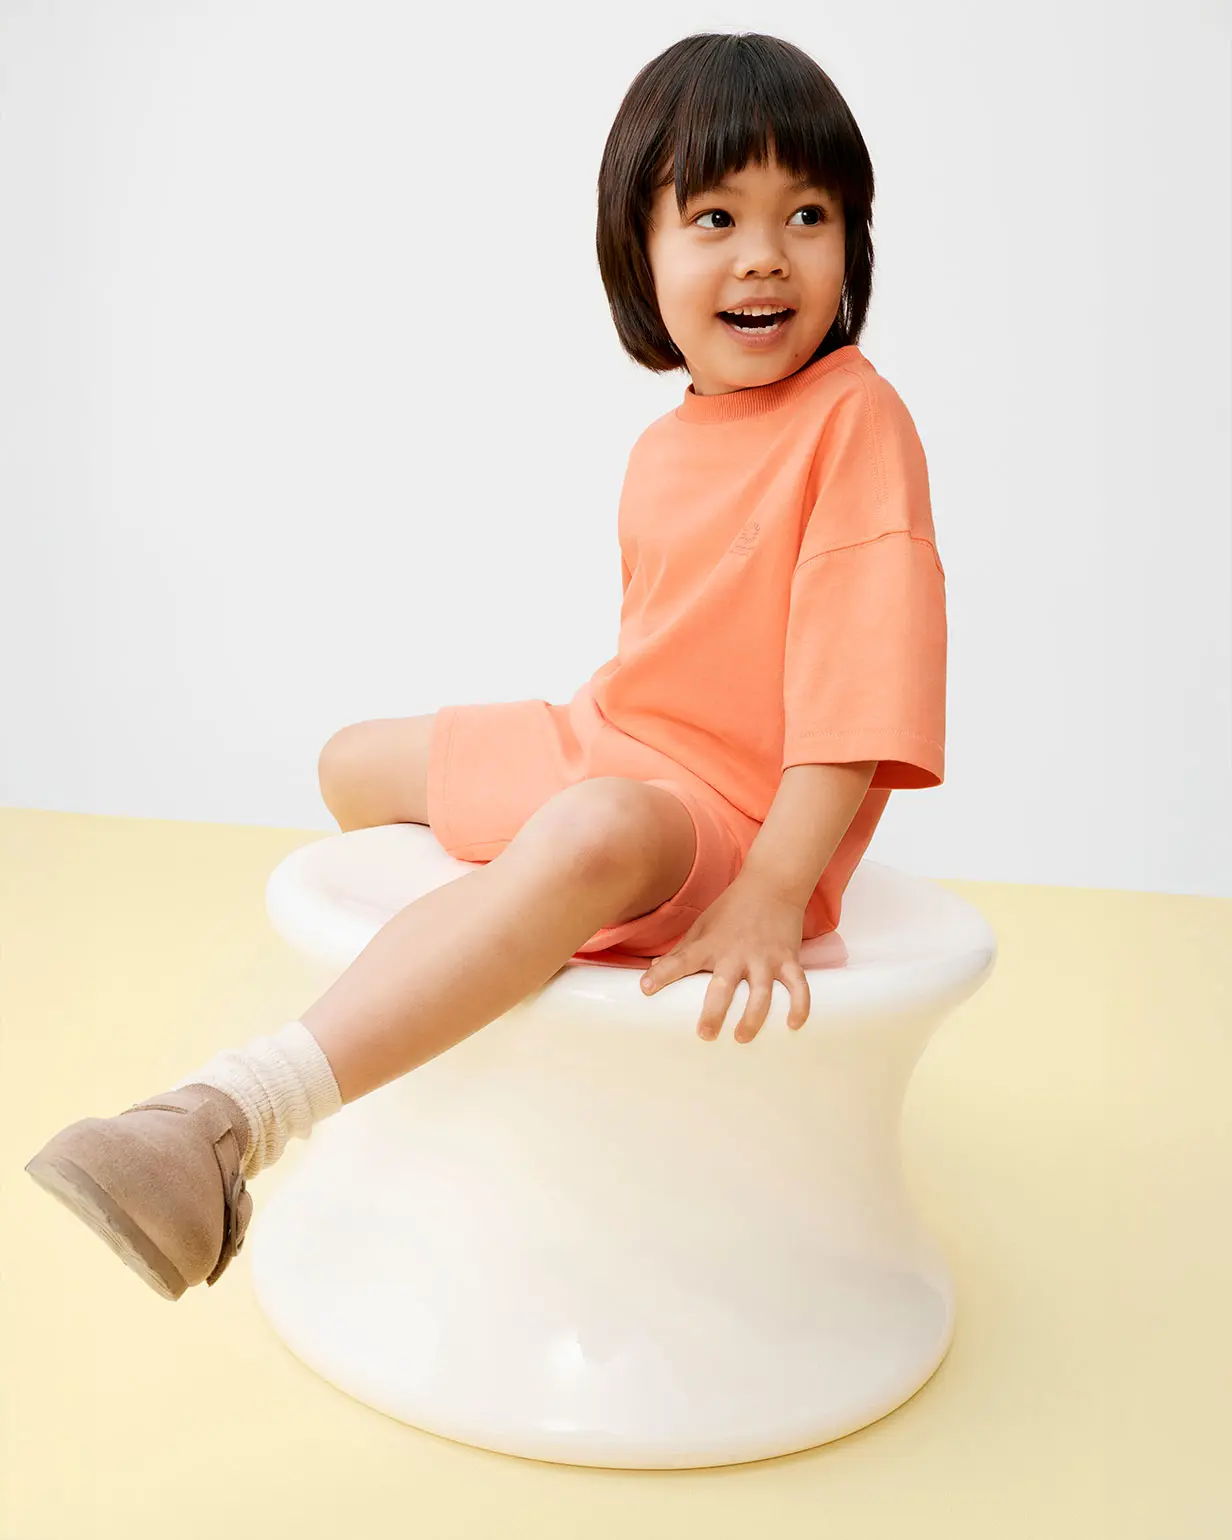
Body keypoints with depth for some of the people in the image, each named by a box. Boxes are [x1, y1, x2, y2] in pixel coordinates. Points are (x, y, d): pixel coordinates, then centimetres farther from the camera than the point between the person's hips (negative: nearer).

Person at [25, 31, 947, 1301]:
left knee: (594, 831, -43)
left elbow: (859, 674, -24)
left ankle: (236, 1115, -45)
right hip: (601, 743, 9)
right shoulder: (662, 449, 9)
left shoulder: (857, 418, -15)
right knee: (354, 761, 22)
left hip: (730, 817, -8)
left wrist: (771, 891, -30)